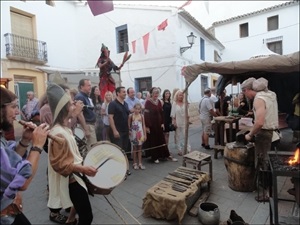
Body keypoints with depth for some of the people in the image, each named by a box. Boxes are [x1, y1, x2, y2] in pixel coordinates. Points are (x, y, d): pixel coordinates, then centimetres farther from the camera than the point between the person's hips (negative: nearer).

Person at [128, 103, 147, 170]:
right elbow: (129, 125, -3)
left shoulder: (141, 116, 2)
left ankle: (140, 163, 15)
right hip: (134, 134, -2)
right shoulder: (131, 116, -5)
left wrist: (145, 134, 3)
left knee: (139, 148, 8)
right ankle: (135, 163, 16)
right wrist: (129, 132, -11)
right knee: (134, 148, 7)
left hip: (140, 134, 2)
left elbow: (143, 125, 5)